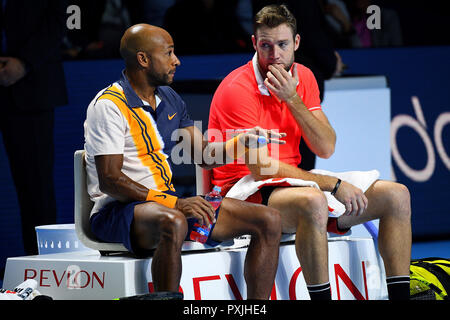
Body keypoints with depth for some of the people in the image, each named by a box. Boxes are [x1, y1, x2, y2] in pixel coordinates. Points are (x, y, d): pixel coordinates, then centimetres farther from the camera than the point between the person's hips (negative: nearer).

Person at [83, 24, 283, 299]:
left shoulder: (170, 101, 15)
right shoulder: (109, 105, -11)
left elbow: (205, 155, 19)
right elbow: (110, 180, -18)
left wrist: (241, 142, -3)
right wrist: (174, 203, -26)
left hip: (169, 202, 8)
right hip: (117, 210, -8)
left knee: (269, 220, -4)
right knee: (173, 223, -43)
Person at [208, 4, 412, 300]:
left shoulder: (303, 77, 7)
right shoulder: (237, 89, -16)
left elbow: (326, 149, -1)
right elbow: (261, 168, -20)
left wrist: (292, 99, -14)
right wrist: (333, 184, -21)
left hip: (290, 181, 8)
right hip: (247, 194, -8)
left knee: (396, 195, -3)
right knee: (313, 201, -40)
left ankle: (400, 297, -3)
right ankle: (321, 296, -33)